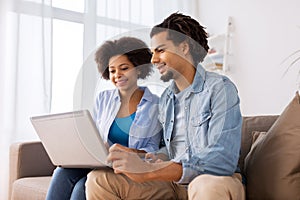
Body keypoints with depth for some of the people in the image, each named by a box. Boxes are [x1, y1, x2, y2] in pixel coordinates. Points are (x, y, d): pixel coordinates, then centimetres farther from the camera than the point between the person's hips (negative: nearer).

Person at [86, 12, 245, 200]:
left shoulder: (219, 88, -10)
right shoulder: (166, 99, 14)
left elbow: (223, 158, -23)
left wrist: (149, 171, -29)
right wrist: (157, 159, -6)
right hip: (176, 185, 6)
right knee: (98, 179, -11)